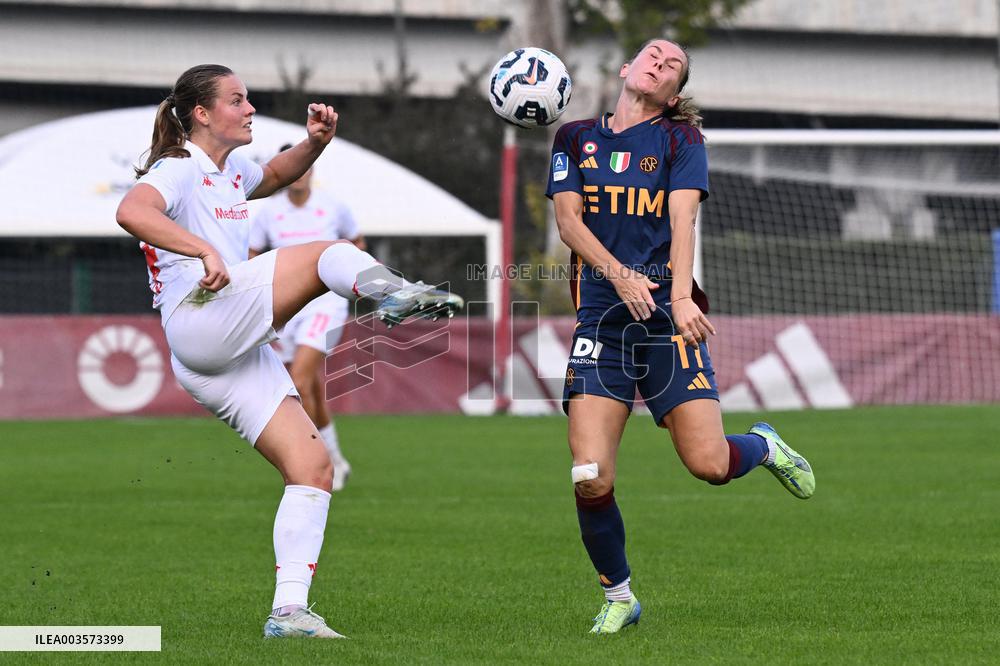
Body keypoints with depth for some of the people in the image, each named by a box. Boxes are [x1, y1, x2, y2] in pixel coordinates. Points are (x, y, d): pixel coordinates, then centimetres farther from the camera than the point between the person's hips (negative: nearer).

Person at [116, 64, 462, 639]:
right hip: (201, 320, -9)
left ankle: (289, 609, -5)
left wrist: (314, 143, 21)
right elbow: (132, 211, -26)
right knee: (327, 255, -18)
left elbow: (276, 176, 43)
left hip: (242, 353, 9)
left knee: (313, 467, -1)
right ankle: (391, 292, -51)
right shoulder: (179, 169, -6)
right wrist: (205, 251, -38)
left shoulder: (231, 170, 21)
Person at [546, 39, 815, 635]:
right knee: (591, 478, -12)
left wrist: (681, 296, -24)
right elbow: (568, 217, 1)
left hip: (666, 312, -1)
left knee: (708, 464, -12)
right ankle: (619, 597, 10)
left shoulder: (681, 137, 6)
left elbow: (683, 215, -8)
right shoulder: (576, 138, 12)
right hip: (600, 314, 1)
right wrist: (619, 274, -17)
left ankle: (763, 446, 24)